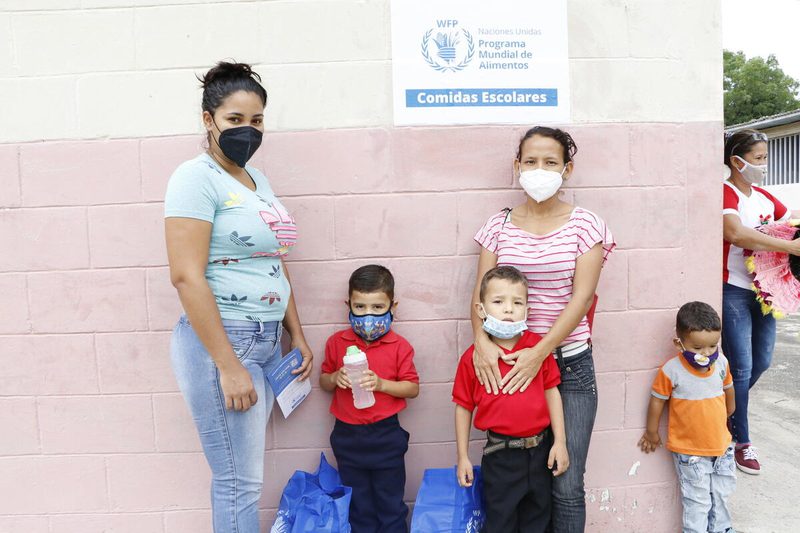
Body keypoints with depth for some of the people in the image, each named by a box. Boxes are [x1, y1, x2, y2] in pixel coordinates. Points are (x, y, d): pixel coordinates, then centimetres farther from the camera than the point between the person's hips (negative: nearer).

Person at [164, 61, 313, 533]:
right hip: (221, 339, -7)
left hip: (267, 339, 8)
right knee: (241, 484, 2)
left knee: (240, 477, 16)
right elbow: (187, 277, -18)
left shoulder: (257, 179, 14)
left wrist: (297, 336, 15)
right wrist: (229, 367, -19)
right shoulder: (197, 178, -10)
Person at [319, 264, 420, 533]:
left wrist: (381, 383, -22)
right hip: (347, 435, 2)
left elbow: (413, 388, -8)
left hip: (386, 435, -2)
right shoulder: (336, 342, -3)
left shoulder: (399, 346, -10)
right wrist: (335, 378, -15)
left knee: (390, 505, 14)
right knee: (358, 506, 19)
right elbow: (323, 381, 8)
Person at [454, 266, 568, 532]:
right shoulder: (473, 357, -11)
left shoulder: (538, 346, -6)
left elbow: (551, 391, 1)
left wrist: (560, 441, -1)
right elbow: (463, 406, -3)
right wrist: (462, 457, 1)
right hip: (500, 453, -2)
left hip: (540, 449, 3)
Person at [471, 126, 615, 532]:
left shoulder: (584, 225, -2)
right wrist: (482, 341, -19)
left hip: (569, 363, -1)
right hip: (508, 362, 2)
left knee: (566, 486, 2)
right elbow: (481, 292, -1)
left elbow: (581, 298, -10)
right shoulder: (499, 225, 5)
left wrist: (539, 354, -20)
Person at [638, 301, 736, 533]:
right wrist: (652, 433, -1)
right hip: (689, 451, -6)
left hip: (721, 444, 6)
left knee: (722, 493, 26)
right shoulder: (671, 370, -24)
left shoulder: (721, 362, -9)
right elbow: (657, 401, -12)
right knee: (697, 501, 5)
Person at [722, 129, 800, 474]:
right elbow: (735, 233, -28)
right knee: (742, 367, -2)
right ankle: (741, 442, 11)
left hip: (763, 290, 8)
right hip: (733, 292, -7)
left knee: (762, 362, 15)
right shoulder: (725, 194, -12)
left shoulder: (766, 198, 13)